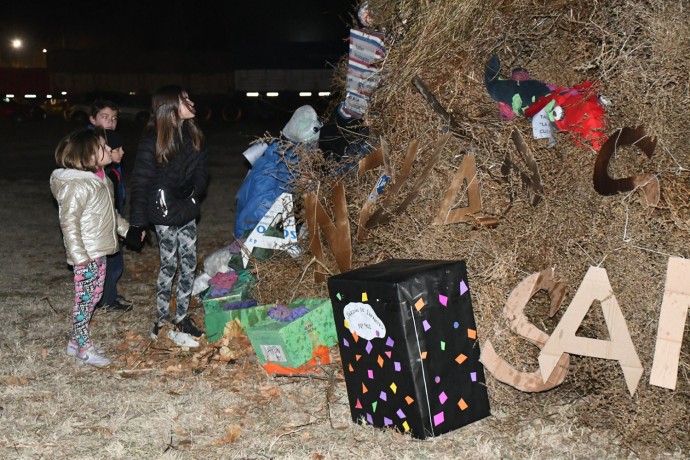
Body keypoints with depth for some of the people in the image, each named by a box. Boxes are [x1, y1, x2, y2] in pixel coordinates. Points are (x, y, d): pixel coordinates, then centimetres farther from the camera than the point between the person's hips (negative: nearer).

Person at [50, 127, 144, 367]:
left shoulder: (99, 179, 9)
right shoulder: (76, 185, -21)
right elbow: (69, 222, -21)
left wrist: (127, 230, 21)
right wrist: (79, 255, -23)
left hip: (100, 251, 10)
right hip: (86, 256, -9)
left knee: (94, 295, 16)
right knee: (85, 299, 0)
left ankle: (76, 341, 29)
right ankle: (84, 349, 11)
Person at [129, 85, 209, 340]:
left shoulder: (193, 134, 3)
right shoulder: (153, 140, -15)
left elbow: (201, 168, 9)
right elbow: (140, 181, -13)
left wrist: (195, 191, -12)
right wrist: (138, 221, -15)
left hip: (188, 210, 6)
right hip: (165, 213, -6)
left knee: (189, 263, 10)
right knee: (169, 264, 3)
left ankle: (182, 317, 23)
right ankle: (162, 319, 20)